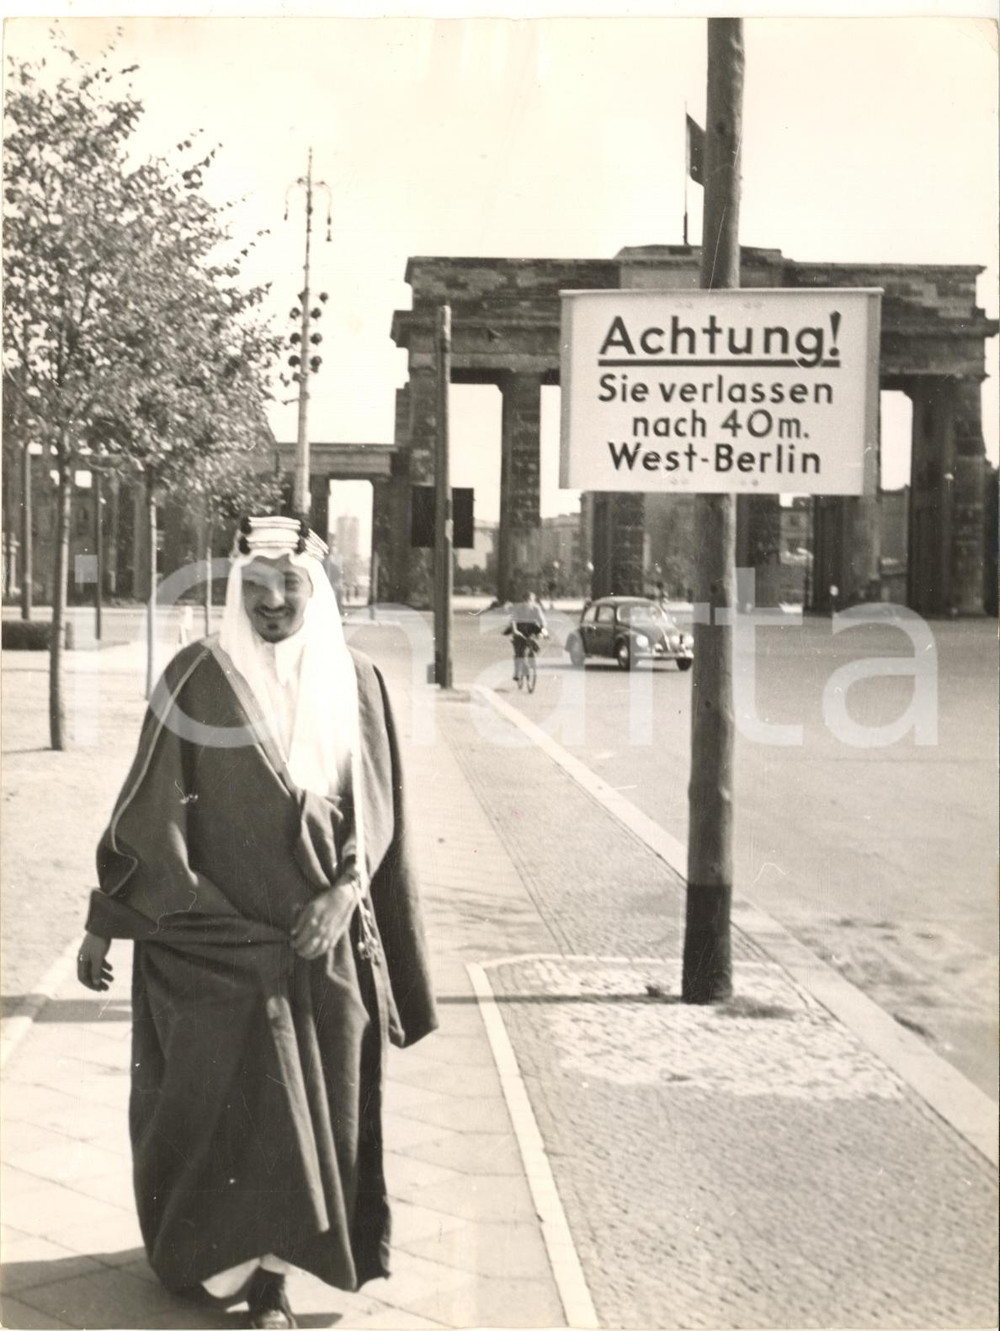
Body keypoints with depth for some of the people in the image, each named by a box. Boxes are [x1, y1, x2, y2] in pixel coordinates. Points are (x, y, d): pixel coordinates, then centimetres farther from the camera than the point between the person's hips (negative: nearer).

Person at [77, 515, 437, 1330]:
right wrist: (104, 921, -2)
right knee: (235, 1105, 1)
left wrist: (343, 892, -12)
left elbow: (374, 810, 4)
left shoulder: (355, 681, 2)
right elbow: (148, 805, -3)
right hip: (213, 934, -2)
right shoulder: (198, 677, -6)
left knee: (312, 1106, 6)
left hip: (319, 935, 3)